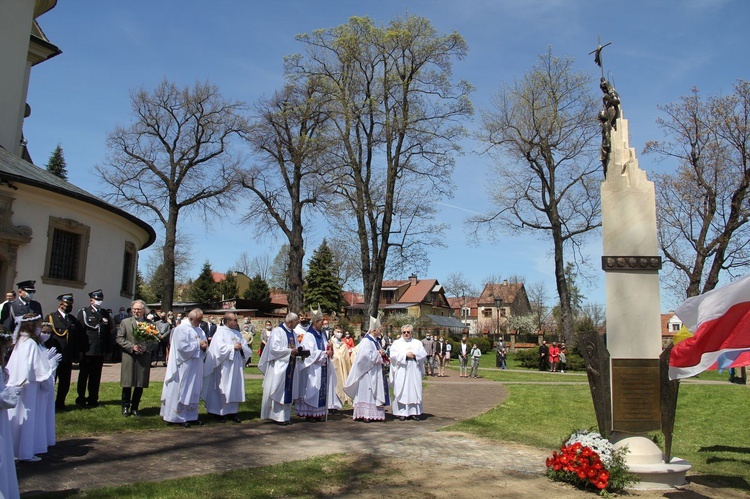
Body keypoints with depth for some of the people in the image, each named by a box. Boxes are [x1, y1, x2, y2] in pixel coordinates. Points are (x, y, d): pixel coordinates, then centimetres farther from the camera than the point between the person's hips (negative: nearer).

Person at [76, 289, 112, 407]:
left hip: (100, 352, 4)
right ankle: (81, 399, 14)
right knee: (83, 376, 5)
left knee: (96, 377, 9)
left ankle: (93, 399, 18)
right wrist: (80, 350, -11)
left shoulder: (105, 314, 14)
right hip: (87, 351, -4)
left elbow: (109, 332, 14)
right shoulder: (83, 313, 1)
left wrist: (107, 349, 7)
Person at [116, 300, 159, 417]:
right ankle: (125, 407, 20)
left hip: (144, 359, 1)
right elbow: (119, 339, 1)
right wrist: (132, 346, -12)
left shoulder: (151, 324, 5)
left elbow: (156, 341, 3)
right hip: (129, 358, 0)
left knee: (140, 385, 5)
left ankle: (134, 408, 18)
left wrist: (146, 347, -14)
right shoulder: (125, 322, 6)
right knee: (127, 384, 3)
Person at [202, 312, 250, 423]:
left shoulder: (238, 334, 15)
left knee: (235, 389, 5)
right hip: (224, 367, -6)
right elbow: (219, 347, -17)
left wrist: (241, 347, -8)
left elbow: (247, 348, 13)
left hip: (236, 366, 6)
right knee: (223, 389, -1)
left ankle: (233, 412, 12)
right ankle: (221, 413, 9)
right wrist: (233, 347, -13)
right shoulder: (220, 332, -4)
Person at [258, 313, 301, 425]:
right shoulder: (277, 331, -11)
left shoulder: (293, 333, 13)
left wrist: (298, 351, -3)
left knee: (288, 392, 7)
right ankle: (277, 416, 2)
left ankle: (285, 415, 13)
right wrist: (290, 351, -19)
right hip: (278, 368, -7)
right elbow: (274, 348, -18)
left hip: (289, 367, 7)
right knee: (278, 392, -4)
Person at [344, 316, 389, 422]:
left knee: (375, 393, 9)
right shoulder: (366, 341, -13)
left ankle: (374, 413, 13)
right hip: (368, 372, -9)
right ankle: (365, 414, -5)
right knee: (367, 393, -8)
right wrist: (379, 353, -14)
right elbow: (367, 355, -23)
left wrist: (382, 354, 3)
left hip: (376, 372, 9)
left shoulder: (376, 341, 15)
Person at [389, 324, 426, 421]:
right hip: (401, 372, -2)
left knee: (414, 391, 1)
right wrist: (406, 354, -12)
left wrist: (414, 355, -13)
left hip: (414, 372, 2)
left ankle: (414, 412, 5)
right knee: (401, 391, -4)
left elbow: (424, 354, 3)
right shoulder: (396, 343, 8)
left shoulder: (417, 343, 13)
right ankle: (401, 412, 0)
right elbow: (393, 355, -7)